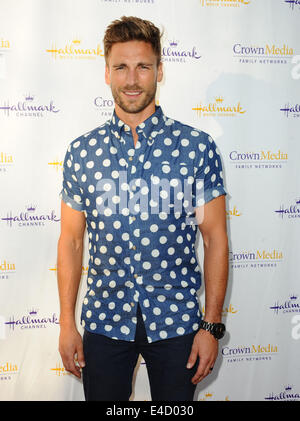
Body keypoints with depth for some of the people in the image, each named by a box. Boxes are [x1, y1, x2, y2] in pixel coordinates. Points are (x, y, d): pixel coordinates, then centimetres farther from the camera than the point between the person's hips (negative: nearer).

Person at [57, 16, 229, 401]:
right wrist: (66, 323, 3)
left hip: (176, 321, -1)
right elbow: (71, 240, 4)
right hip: (104, 320, 1)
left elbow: (215, 239, -4)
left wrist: (212, 325, -5)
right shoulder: (82, 151, 0)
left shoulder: (197, 147, -5)